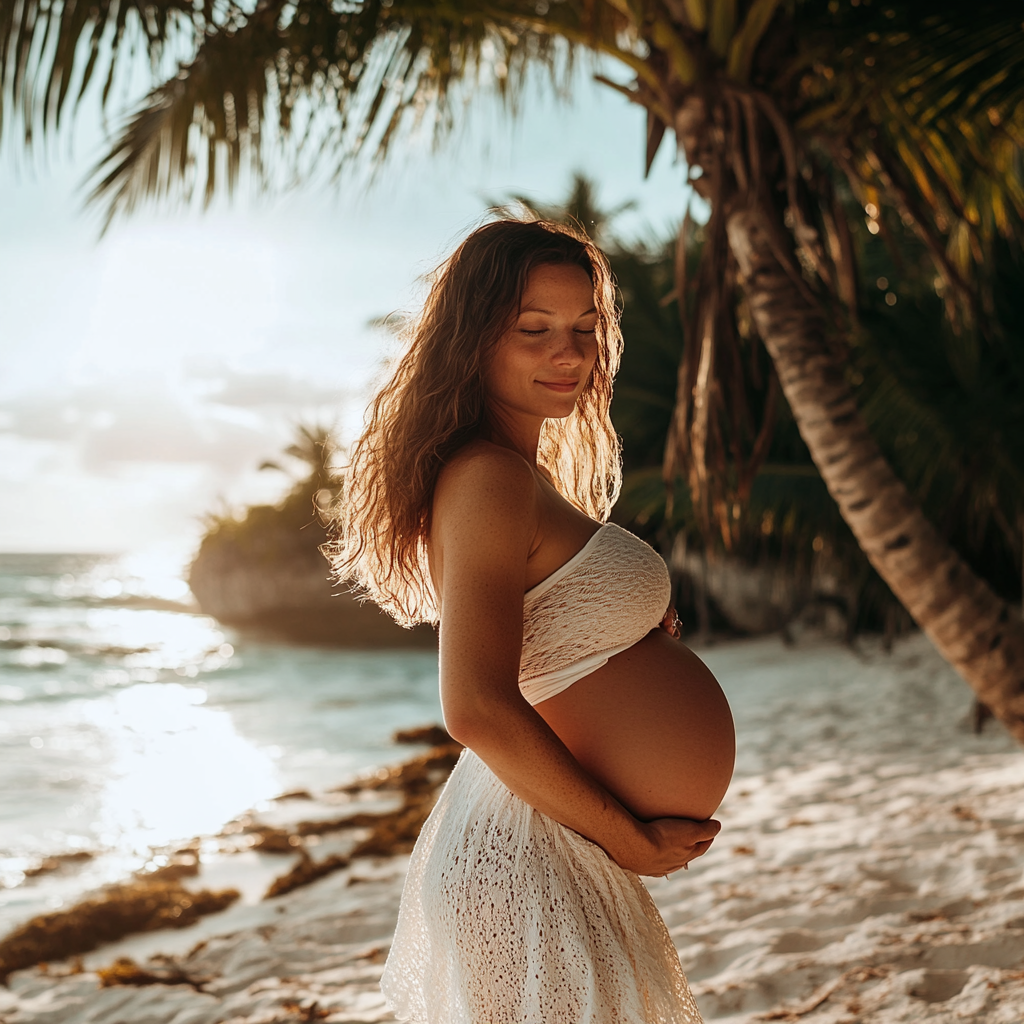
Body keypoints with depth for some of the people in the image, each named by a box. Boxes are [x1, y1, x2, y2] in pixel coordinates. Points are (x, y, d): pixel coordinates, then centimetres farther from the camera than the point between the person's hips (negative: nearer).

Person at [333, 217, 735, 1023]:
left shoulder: (521, 477, 12)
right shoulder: (488, 481, -19)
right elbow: (478, 710, -27)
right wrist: (629, 837, -17)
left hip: (552, 847, 10)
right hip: (535, 866, -10)